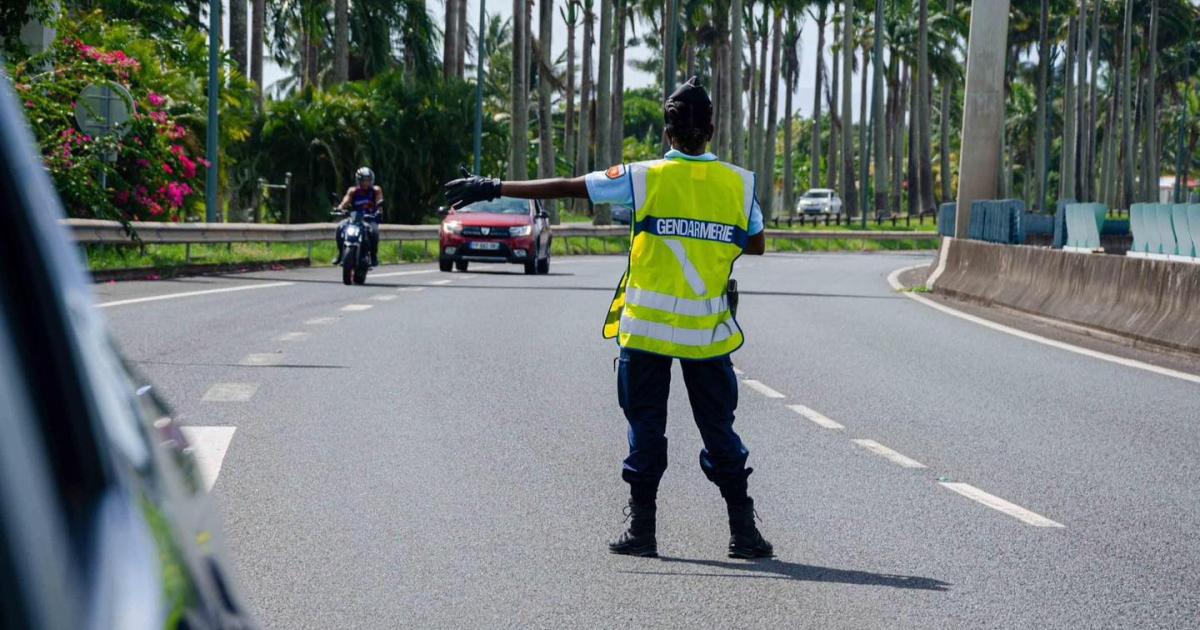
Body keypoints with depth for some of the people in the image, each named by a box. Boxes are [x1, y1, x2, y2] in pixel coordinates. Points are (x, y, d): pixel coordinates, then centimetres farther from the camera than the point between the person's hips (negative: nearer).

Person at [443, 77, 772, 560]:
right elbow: (756, 245, 12)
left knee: (646, 426, 8)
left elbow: (564, 188, -3)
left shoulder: (646, 178, -6)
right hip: (709, 333, 1)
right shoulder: (739, 183, 0)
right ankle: (743, 529, 8)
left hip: (646, 326, -1)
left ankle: (642, 527, 8)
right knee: (719, 429, 9)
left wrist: (494, 188, 3)